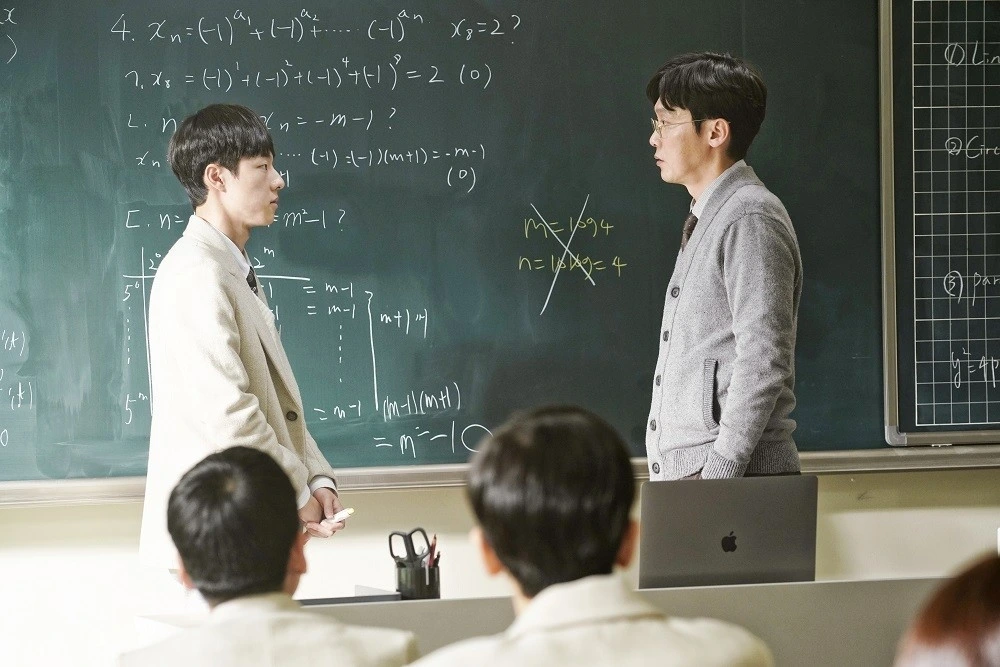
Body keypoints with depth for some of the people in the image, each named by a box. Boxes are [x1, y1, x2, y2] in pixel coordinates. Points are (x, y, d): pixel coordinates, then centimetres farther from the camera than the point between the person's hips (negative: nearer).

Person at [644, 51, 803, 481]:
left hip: (732, 478, -9)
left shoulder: (749, 220, -11)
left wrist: (718, 475, -20)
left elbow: (764, 364, -18)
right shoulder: (706, 221, 20)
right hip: (682, 475, 9)